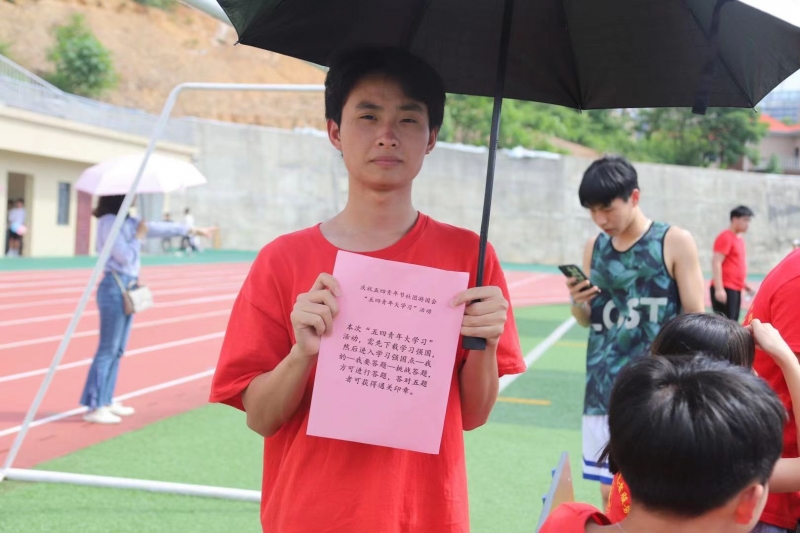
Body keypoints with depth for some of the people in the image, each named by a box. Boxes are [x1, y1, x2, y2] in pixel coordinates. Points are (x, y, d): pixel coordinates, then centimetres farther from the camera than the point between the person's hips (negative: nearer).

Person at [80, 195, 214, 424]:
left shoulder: (128, 221, 12)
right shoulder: (108, 222, -14)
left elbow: (158, 228, 20)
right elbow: (125, 256, -20)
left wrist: (192, 230, 24)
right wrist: (139, 236, -5)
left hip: (128, 288, 9)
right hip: (114, 288, -9)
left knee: (118, 350, 13)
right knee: (108, 349, -8)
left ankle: (106, 401, 21)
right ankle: (94, 407, -4)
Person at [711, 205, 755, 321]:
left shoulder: (740, 239, 17)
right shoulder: (725, 237, -10)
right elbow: (716, 263, -17)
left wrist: (744, 283, 21)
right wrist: (719, 288, -24)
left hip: (736, 289, 9)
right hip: (725, 289, -9)